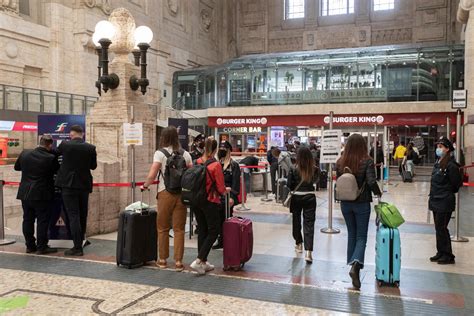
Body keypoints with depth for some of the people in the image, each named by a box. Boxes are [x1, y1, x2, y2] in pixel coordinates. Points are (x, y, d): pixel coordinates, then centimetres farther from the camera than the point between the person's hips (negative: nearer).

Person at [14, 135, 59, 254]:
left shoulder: (25, 153, 0)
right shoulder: (51, 158, -16)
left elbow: (16, 167, 14)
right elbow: (57, 171, -2)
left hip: (25, 194, 6)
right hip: (42, 194, -6)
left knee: (28, 220, 13)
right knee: (43, 220, 2)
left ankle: (30, 245, 21)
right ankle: (41, 247, 5)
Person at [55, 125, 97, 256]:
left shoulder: (65, 145, -8)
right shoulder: (90, 148, -3)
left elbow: (56, 152, 13)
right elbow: (93, 166, 6)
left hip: (69, 184, -3)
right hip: (84, 185, 3)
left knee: (73, 215, -3)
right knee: (82, 215, 15)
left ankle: (77, 247, -5)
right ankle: (80, 241, 26)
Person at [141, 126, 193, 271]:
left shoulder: (160, 153, -4)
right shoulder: (185, 154, 7)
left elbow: (152, 175, -11)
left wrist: (145, 186, 6)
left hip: (165, 193, -2)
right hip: (182, 193, 3)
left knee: (163, 228, 11)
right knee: (179, 229, 6)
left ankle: (163, 260, 20)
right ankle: (178, 262, 7)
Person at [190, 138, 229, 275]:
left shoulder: (197, 162, -1)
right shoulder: (216, 165, -15)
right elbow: (221, 188, -11)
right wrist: (226, 190, 10)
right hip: (210, 202, -6)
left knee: (202, 230, 15)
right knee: (213, 231, 6)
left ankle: (203, 263, 21)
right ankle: (198, 261, -3)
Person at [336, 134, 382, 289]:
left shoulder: (340, 162, -1)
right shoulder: (367, 161, -12)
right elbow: (371, 182, -20)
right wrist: (378, 193, -2)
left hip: (345, 203, 4)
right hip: (362, 204, -3)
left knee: (351, 234, 18)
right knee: (361, 237, 4)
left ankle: (353, 264, 23)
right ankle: (356, 264, -17)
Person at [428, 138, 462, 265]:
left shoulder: (451, 165, -16)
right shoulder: (438, 163, 9)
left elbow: (457, 183, -11)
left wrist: (448, 192, 2)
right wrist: (434, 195, 11)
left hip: (445, 202, -8)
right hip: (436, 200, 8)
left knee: (442, 228, -3)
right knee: (438, 228, 14)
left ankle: (448, 256, 8)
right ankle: (440, 253, 24)